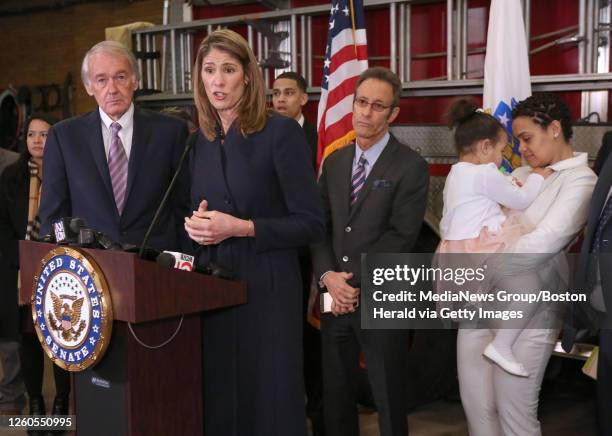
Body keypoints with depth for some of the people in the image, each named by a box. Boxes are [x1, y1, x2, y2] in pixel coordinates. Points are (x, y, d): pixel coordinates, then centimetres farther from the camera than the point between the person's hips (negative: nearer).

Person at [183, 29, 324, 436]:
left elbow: (311, 223, -12)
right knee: (218, 399, 13)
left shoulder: (281, 132, -9)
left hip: (267, 288, -5)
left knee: (269, 401, 3)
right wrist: (196, 225, -3)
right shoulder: (200, 140, 9)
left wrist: (241, 228, -20)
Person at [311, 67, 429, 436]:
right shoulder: (334, 162, 10)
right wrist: (328, 276, -10)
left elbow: (401, 238, -14)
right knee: (335, 397, 15)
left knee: (389, 402, 9)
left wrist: (356, 282, -15)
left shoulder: (411, 167, -7)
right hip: (336, 298, 5)